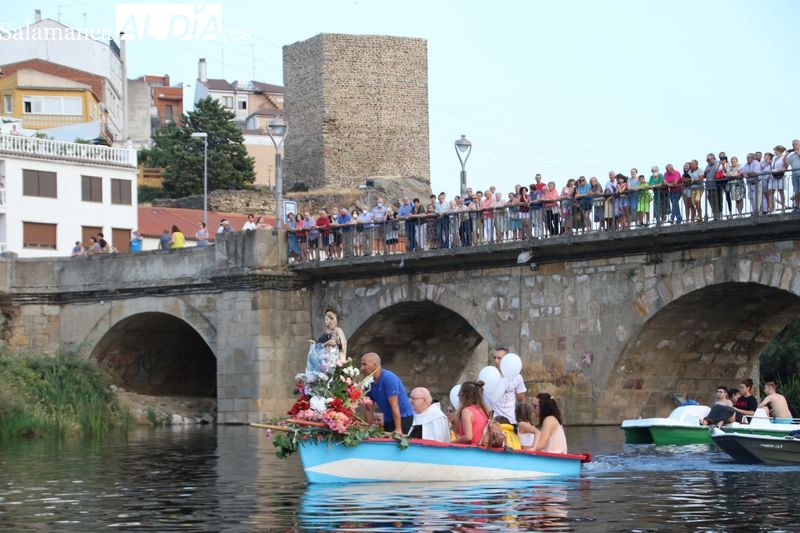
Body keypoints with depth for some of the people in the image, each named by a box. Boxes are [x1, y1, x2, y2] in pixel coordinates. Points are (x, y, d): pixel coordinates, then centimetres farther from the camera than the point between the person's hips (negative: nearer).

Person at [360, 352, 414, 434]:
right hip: (388, 418, 7)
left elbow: (394, 405, -25)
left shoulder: (388, 378, -20)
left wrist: (398, 429, -28)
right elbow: (369, 409, 6)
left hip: (403, 417, -7)